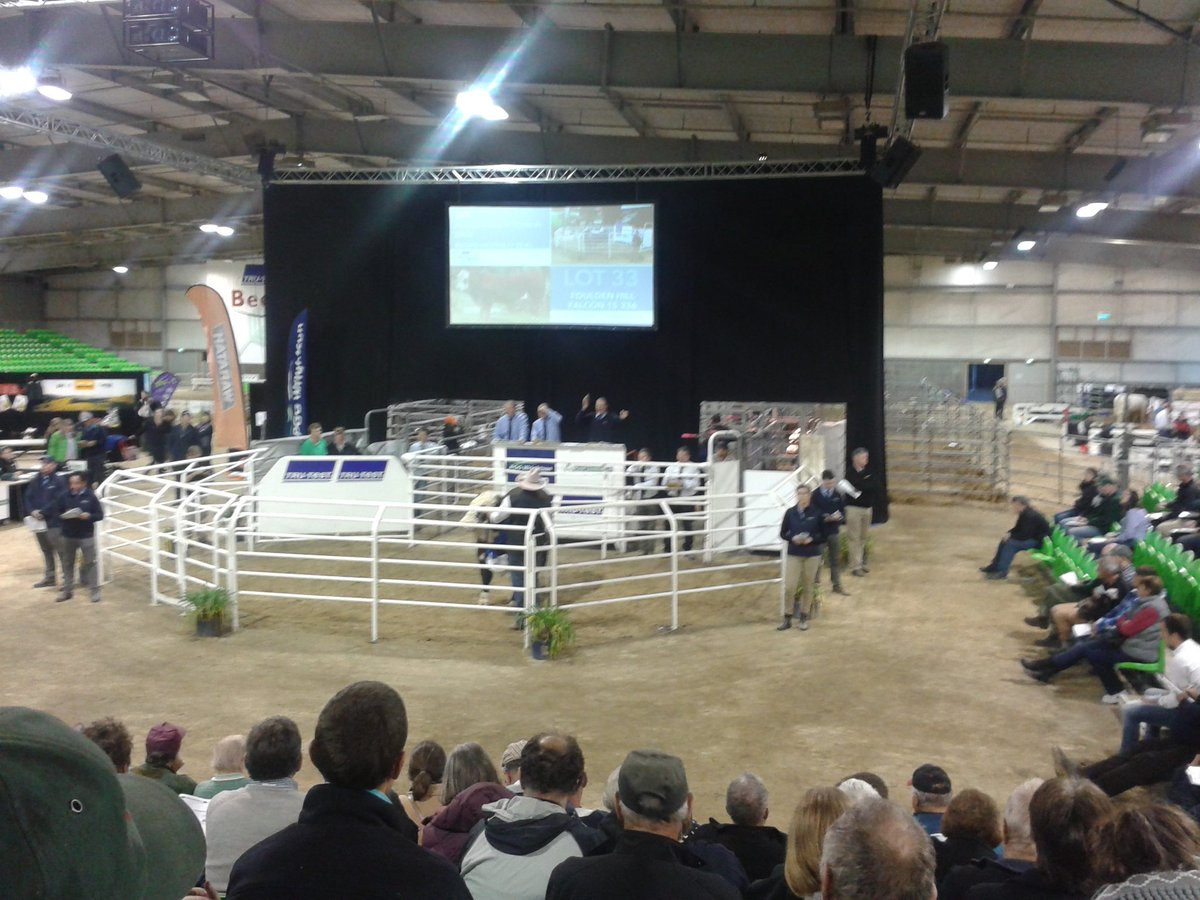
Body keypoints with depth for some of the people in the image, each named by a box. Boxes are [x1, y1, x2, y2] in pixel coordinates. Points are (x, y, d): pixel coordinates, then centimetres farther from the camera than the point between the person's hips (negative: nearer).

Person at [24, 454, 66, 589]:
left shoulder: (59, 481, -9)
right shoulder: (36, 481, 11)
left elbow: (58, 501, -17)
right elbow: (28, 498, 9)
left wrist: (43, 512, -21)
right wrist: (32, 511, -10)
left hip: (54, 522, -7)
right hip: (38, 521, 7)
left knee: (61, 551, -5)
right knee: (46, 551, 17)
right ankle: (49, 577, 27)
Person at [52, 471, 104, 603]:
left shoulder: (90, 497, -5)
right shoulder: (64, 497, 1)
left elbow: (100, 514, -4)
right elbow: (55, 513, 4)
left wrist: (89, 516, -22)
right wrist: (63, 516, -17)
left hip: (86, 535, -3)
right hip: (67, 535, 3)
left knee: (90, 563, 0)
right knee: (67, 563, 12)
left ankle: (95, 590, 6)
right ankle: (67, 590, 24)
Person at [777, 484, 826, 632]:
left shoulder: (816, 513, -4)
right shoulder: (790, 512, -2)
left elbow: (823, 535, 1)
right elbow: (783, 534, 3)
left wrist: (811, 539, -17)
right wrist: (793, 538, -16)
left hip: (812, 555, 0)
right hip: (793, 554, 0)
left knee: (808, 587, 8)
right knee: (789, 586, -5)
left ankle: (804, 618, 22)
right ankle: (787, 618, 9)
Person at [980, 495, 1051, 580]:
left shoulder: (1030, 516, -27)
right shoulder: (1024, 514, 2)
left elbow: (1025, 535, -29)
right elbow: (1018, 528, 13)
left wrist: (1010, 536, -18)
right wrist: (1008, 533, -5)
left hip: (1039, 540, -10)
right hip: (1030, 536, 10)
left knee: (1011, 544, -24)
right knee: (1005, 540, 4)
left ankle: (1002, 572, -19)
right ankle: (994, 566, 8)